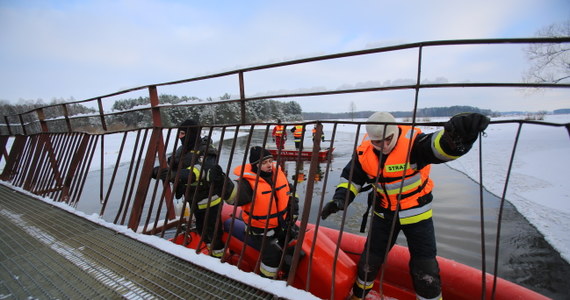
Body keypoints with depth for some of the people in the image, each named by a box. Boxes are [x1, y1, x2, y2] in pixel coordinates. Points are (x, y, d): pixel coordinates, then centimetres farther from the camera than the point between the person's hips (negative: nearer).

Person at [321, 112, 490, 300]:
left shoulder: (412, 141, -26)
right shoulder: (364, 151, -14)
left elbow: (440, 146, -46)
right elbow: (351, 177, -4)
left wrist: (458, 135, -69)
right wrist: (340, 198, -20)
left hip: (416, 212, -3)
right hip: (384, 213, 4)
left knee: (424, 266, 5)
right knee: (369, 259, 15)